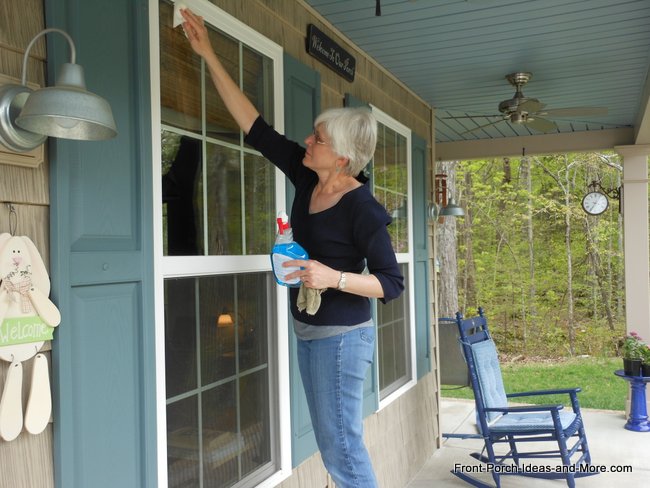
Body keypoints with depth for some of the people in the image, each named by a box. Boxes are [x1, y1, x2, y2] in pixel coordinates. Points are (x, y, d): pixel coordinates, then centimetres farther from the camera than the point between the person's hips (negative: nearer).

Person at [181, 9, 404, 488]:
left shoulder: (363, 208, -18)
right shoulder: (306, 176, 1)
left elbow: (392, 283, -14)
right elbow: (256, 127, 4)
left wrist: (333, 277, -28)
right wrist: (209, 56, 5)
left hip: (342, 336, -8)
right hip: (309, 333, 8)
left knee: (342, 448, -2)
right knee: (335, 445, 17)